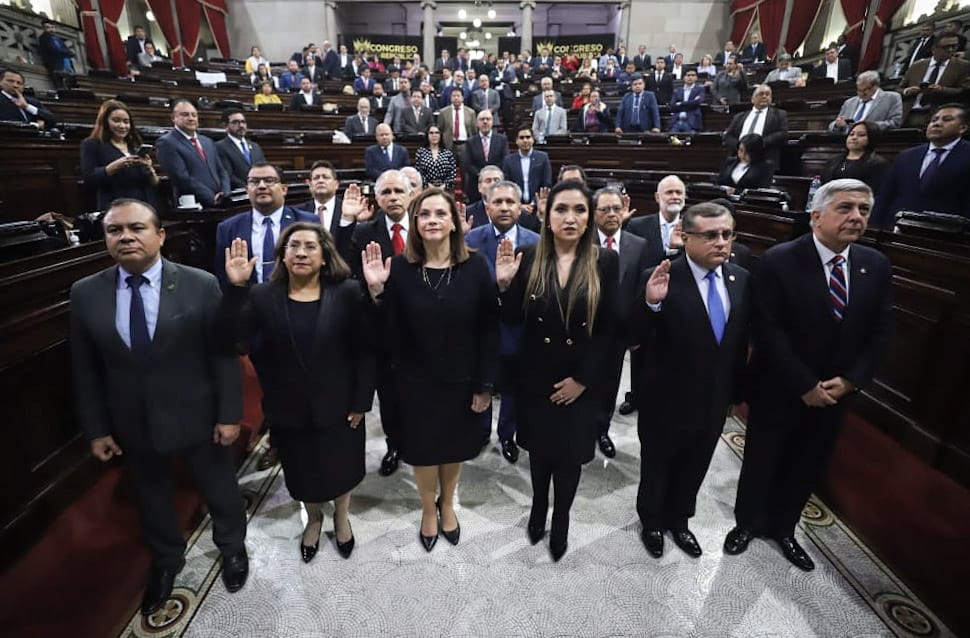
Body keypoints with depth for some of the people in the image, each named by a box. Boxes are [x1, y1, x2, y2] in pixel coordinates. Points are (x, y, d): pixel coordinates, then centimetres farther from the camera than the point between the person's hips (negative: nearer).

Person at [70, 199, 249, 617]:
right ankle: (166, 561, 52)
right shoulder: (85, 293, -5)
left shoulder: (201, 285, -15)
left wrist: (229, 414, -11)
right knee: (151, 499, 24)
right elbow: (86, 370, 1)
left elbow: (223, 355, -12)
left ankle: (232, 548, 47)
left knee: (220, 490, 18)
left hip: (197, 418, -2)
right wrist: (95, 428, 2)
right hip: (132, 425, 3)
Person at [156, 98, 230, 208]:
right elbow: (182, 178, -10)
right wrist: (212, 198, -14)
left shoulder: (207, 141, 20)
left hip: (221, 203, 5)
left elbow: (221, 171, 17)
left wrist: (224, 195, -1)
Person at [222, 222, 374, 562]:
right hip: (289, 409, 2)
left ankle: (341, 517, 52)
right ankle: (313, 518, 54)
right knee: (302, 472, 23)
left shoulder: (348, 292, -14)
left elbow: (364, 350, -12)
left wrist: (361, 402, -11)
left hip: (337, 405, -1)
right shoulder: (263, 296, -7)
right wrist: (236, 289, -30)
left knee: (340, 468, 20)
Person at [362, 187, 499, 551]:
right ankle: (429, 509, 49)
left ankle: (447, 504, 51)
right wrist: (376, 291, -27)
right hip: (416, 382, 0)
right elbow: (386, 334, -12)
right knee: (424, 450, 19)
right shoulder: (399, 268, -11)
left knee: (454, 447, 21)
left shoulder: (476, 266, -12)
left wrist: (485, 384, -8)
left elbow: (489, 329, -9)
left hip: (462, 381, 0)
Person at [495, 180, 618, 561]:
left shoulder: (605, 262, -9)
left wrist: (582, 379, -12)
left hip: (580, 381, -1)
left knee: (569, 453, 14)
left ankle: (561, 519, 41)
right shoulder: (529, 259, -6)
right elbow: (513, 320, -5)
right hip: (536, 377, 1)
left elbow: (609, 329, -9)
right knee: (539, 448, 19)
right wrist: (505, 284, -23)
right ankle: (538, 506, 47)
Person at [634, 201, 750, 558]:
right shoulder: (660, 279, -22)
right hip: (666, 402, -5)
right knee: (656, 468, 20)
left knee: (693, 470, 25)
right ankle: (651, 522, 46)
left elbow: (741, 340, 6)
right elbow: (637, 338, -25)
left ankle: (678, 520, 51)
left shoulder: (741, 279, -3)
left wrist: (738, 391, 13)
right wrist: (651, 303, -44)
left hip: (714, 402, 5)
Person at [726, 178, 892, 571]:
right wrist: (805, 385, -19)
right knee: (762, 460, 15)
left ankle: (783, 528, 43)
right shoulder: (779, 260, -18)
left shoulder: (876, 265, -1)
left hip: (836, 393, 5)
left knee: (807, 467, 20)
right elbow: (767, 330, -20)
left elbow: (879, 333, 2)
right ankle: (748, 523, 39)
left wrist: (850, 380, -10)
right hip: (778, 390, -4)